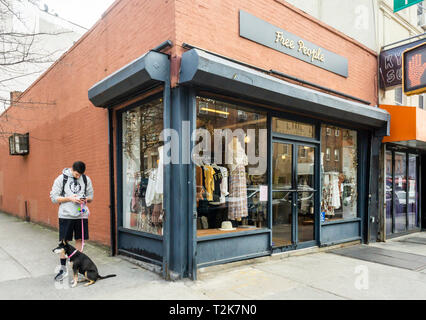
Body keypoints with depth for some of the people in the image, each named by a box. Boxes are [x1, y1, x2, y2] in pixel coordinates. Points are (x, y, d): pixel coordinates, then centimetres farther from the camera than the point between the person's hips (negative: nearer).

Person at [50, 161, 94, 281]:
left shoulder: (86, 179, 4)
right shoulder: (61, 178, -3)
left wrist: (86, 199, -12)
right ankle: (63, 269, 19)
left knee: (79, 240, 9)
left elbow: (91, 196, 11)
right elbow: (54, 197, -3)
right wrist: (69, 198, -16)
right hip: (66, 215, -2)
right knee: (64, 241, 5)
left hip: (81, 215, 2)